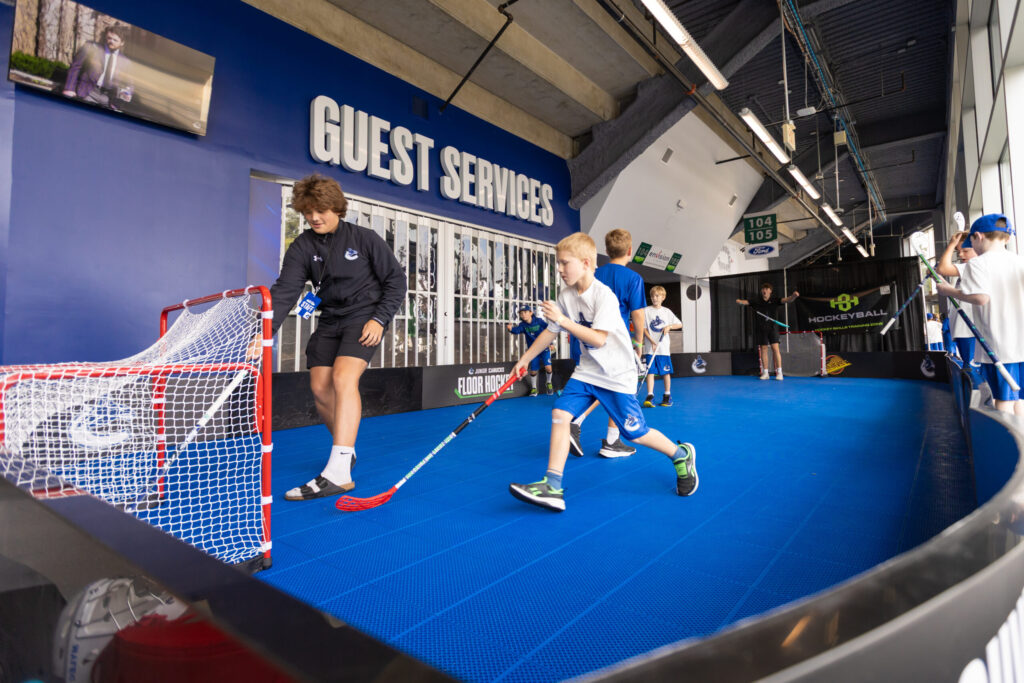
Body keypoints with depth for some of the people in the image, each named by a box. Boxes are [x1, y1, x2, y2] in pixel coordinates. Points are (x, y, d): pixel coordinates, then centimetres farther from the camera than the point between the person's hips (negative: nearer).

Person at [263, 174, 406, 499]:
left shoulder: (364, 238, -5)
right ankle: (345, 447, 25)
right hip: (329, 320, 5)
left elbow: (396, 279, -1)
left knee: (343, 378, -24)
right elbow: (284, 291, -9)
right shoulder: (302, 247, 2)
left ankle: (339, 472, -27)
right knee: (320, 387, -1)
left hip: (364, 317, -5)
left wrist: (379, 319, -12)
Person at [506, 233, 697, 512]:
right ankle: (552, 487, -8)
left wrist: (563, 319, -29)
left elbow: (598, 339, -27)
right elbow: (550, 332, 10)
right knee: (560, 413, -11)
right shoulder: (566, 296, 0)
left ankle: (681, 455, 30)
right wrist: (524, 360, 12)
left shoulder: (603, 294, -20)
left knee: (635, 433, 1)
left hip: (618, 373, -6)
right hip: (587, 370, 6)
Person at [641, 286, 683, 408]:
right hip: (650, 348, -1)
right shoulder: (646, 311, 2)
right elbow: (644, 329, -2)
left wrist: (669, 326, -8)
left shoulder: (667, 311, 8)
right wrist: (652, 342, -12)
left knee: (666, 372, 6)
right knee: (650, 371, -5)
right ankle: (650, 396, -5)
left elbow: (680, 324, 12)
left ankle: (667, 396, 17)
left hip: (664, 348, 2)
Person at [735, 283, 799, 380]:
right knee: (763, 349, 5)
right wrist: (739, 301, -27)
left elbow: (787, 300, -11)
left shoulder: (775, 301, 2)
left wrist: (794, 296, -33)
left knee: (775, 348, -9)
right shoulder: (756, 302, 6)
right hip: (761, 329, 2)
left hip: (772, 328, -2)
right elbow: (745, 302, -4)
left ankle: (779, 372, -7)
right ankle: (765, 373, 11)